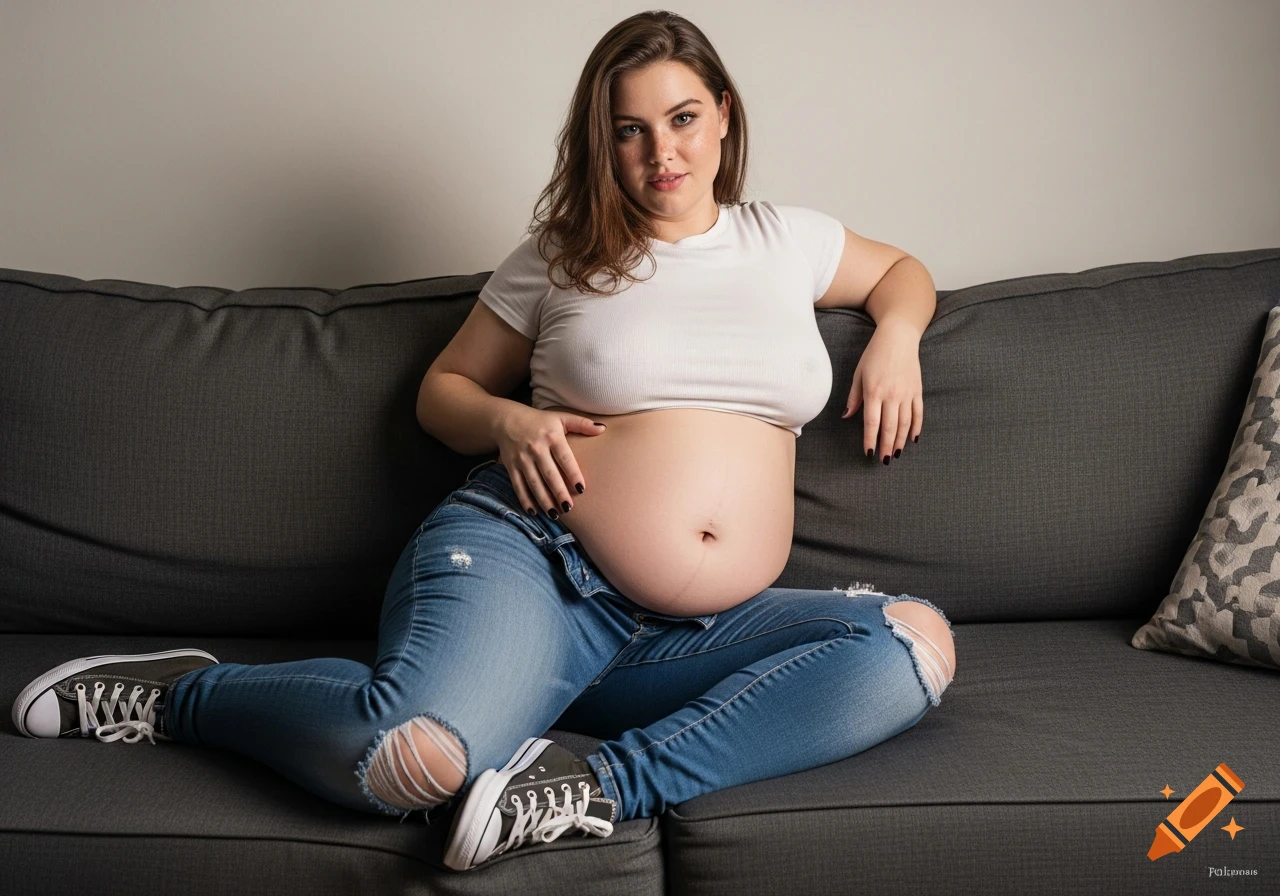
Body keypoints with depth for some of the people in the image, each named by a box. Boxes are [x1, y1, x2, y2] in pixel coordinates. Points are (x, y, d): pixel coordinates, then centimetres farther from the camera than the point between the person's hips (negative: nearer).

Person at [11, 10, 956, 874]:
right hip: (529, 558, -3)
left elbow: (900, 267, 35)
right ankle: (184, 692, -2)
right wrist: (510, 422, -3)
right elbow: (444, 388, 20)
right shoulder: (558, 257, 11)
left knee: (918, 642, -22)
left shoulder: (788, 240, 17)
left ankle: (604, 784, -26)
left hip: (696, 637, 4)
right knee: (407, 759, -35)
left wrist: (896, 337, 12)